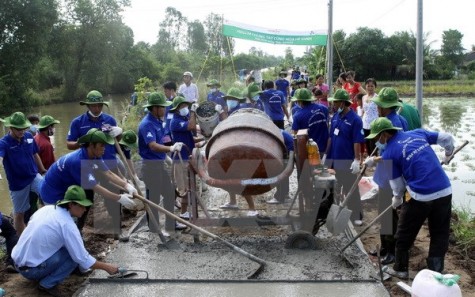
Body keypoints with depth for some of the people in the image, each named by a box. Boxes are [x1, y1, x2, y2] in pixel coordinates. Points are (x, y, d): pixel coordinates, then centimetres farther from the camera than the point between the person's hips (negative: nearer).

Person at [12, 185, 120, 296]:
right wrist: (106, 267, -4)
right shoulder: (67, 225, -18)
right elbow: (83, 259, -17)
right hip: (30, 269, -8)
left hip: (18, 262, 8)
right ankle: (47, 284, -4)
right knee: (75, 255, -8)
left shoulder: (47, 208, 3)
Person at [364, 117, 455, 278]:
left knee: (404, 235, 16)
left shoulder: (388, 153, -4)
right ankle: (435, 271, 25)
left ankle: (400, 269, 29)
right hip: (445, 191, 5)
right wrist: (448, 154, 34)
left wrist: (397, 199, 23)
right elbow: (447, 138, 14)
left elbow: (397, 184, 3)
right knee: (440, 234, 18)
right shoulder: (418, 133, 9)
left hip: (421, 197, -5)